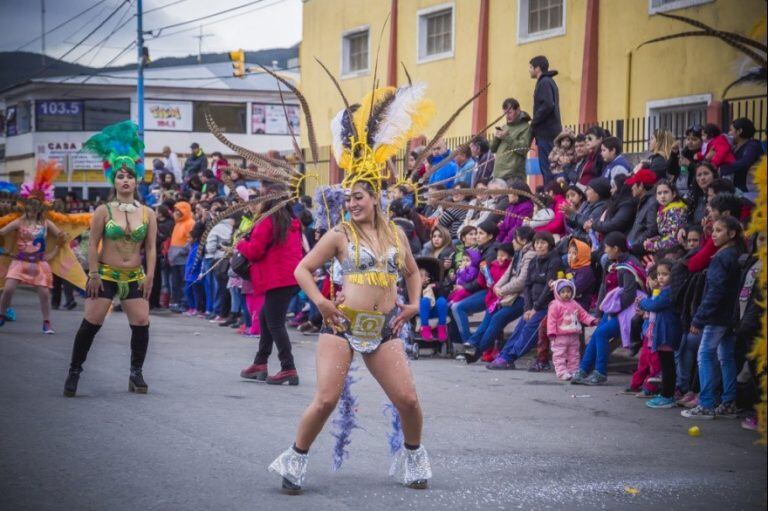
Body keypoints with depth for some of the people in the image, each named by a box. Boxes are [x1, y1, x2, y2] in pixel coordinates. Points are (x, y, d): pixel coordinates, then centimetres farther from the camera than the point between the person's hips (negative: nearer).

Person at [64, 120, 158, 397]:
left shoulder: (147, 214, 3)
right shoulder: (103, 211, -3)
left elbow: (151, 248, 4)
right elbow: (93, 245, -4)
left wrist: (149, 276, -4)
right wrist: (94, 274, -10)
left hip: (134, 277, 2)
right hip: (105, 275, -2)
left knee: (142, 323, -6)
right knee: (91, 323, -7)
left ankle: (136, 374, 9)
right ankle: (74, 372, 3)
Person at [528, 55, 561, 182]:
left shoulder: (544, 82, -11)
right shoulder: (549, 81, 20)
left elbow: (548, 105, -23)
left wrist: (534, 121, -12)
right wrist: (535, 121, 13)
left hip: (546, 132, -10)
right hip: (552, 131, 10)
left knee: (546, 167, -9)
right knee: (549, 167, 10)